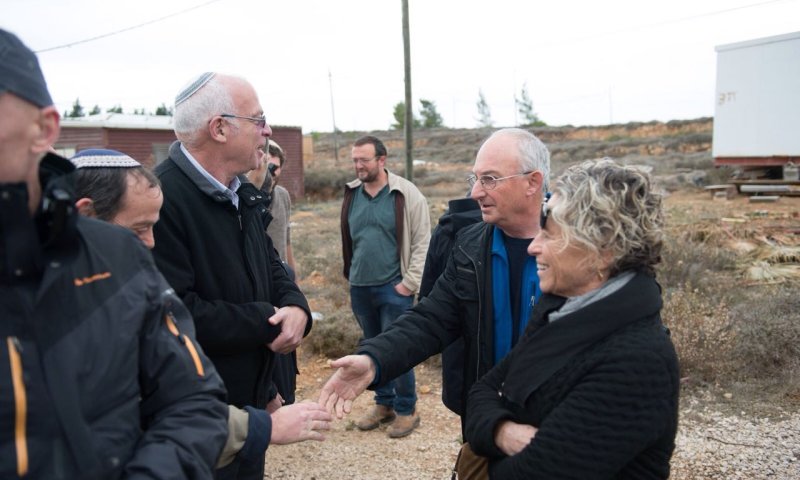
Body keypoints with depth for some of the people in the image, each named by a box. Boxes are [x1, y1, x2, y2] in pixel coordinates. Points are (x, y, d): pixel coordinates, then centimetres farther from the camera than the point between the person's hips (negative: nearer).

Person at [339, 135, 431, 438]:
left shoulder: (406, 195, -9)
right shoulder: (351, 195, 5)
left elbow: (422, 242, -9)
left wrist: (410, 283, -12)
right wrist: (351, 275, 12)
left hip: (393, 288, -5)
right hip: (360, 288, 5)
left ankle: (406, 410, 20)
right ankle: (383, 403, 32)